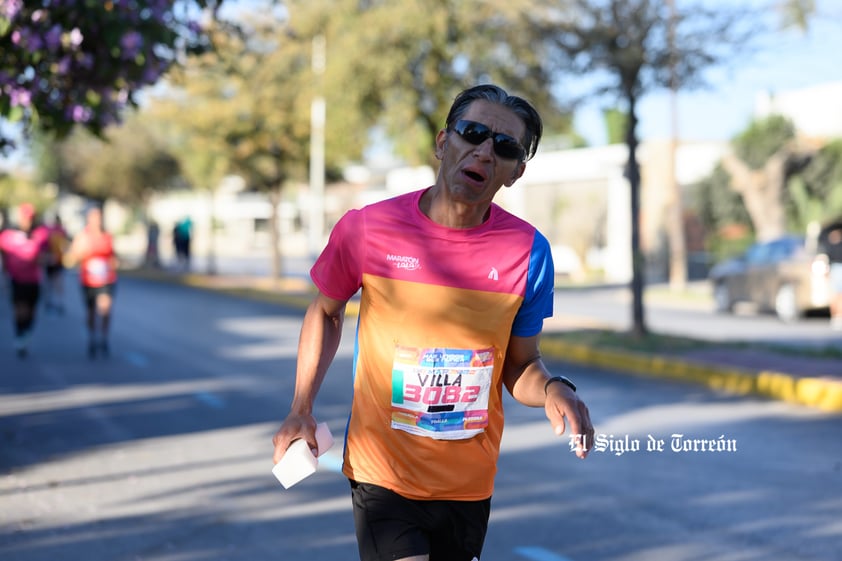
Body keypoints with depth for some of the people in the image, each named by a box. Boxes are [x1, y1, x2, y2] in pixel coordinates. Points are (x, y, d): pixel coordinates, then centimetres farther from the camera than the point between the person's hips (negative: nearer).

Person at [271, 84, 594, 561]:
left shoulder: (528, 251, -8)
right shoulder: (367, 229, -11)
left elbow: (520, 365, 2)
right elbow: (326, 312, 8)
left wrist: (552, 390, -20)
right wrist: (301, 408, 2)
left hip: (468, 485, 2)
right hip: (381, 473, -2)